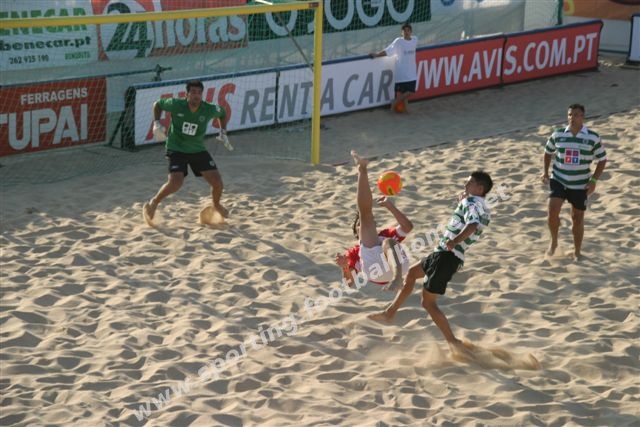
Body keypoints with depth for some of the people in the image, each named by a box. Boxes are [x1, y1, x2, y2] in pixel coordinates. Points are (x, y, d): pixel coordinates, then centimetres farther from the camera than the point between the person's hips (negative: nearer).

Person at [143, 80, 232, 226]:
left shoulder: (209, 110, -12)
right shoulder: (175, 104, -17)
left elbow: (222, 114, 11)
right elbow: (157, 104, 2)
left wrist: (223, 133, 2)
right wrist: (157, 123, -9)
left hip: (198, 150, 3)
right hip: (176, 150, -3)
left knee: (217, 182, -5)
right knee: (175, 183, -23)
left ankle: (216, 207, 27)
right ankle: (153, 204, 4)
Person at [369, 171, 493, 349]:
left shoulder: (471, 201, -12)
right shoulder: (485, 210, 15)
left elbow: (472, 225, -32)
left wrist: (455, 241, -47)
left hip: (447, 255, -10)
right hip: (454, 256, 10)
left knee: (428, 302, -4)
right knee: (412, 272, 26)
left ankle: (453, 343, -2)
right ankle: (390, 313, 31)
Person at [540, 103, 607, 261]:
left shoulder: (593, 138, -7)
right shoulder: (557, 135, -3)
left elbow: (602, 160, 1)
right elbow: (548, 153, 14)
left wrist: (594, 180, -8)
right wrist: (545, 172, 1)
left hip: (580, 185, 0)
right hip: (558, 180, 0)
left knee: (578, 218, 9)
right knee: (552, 211, -18)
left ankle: (577, 252, 26)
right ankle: (554, 241, 8)